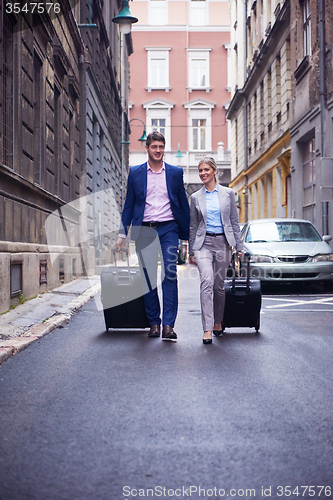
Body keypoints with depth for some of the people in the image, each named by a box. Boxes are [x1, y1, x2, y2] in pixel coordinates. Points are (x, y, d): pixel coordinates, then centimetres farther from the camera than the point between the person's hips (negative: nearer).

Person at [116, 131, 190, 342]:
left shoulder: (176, 172, 8)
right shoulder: (135, 173, 9)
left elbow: (183, 204, 10)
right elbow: (129, 204, 10)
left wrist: (187, 235, 6)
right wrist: (122, 233, 3)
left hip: (168, 229, -1)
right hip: (144, 230, 1)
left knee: (170, 275, -10)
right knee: (148, 277, 5)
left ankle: (168, 324, -9)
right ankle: (154, 322, 17)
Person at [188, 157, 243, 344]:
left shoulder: (228, 193, 5)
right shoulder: (196, 197, 7)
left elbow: (234, 221, 7)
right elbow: (193, 225, 11)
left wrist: (239, 246, 3)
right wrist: (191, 251, 10)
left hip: (222, 242, 1)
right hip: (203, 243, -1)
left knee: (219, 285, 7)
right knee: (207, 281, -19)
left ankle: (218, 321, 30)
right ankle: (207, 329, -20)